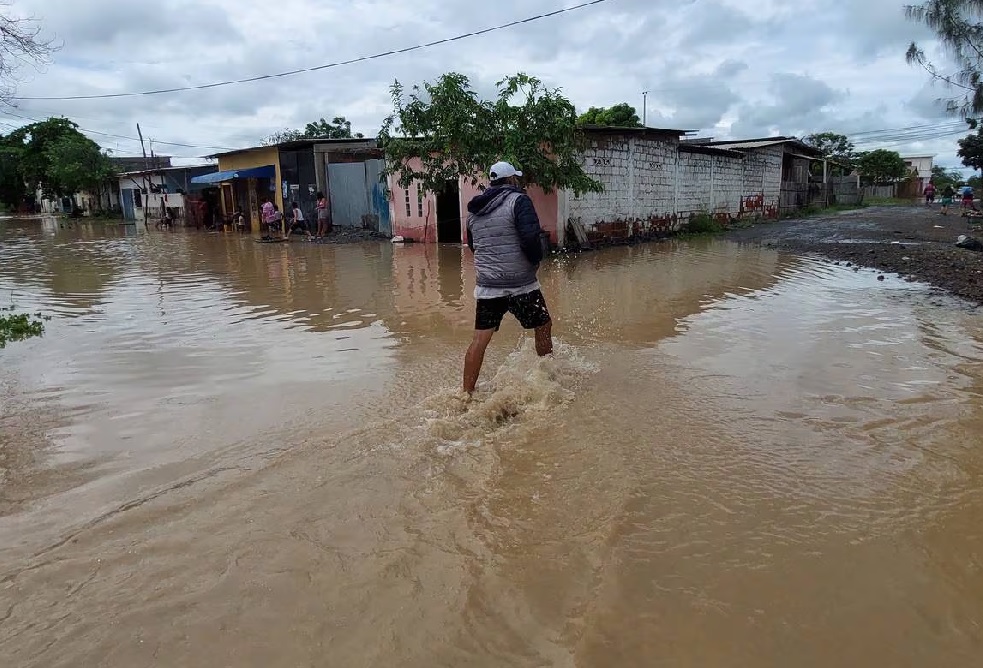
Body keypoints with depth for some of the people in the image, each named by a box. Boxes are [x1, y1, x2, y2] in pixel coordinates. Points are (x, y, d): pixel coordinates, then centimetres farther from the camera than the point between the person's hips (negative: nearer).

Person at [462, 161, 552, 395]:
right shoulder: (518, 200, -8)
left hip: (486, 286, 5)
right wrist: (536, 260, -3)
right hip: (521, 285, -5)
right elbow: (531, 238, -20)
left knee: (480, 339, 7)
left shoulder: (474, 210, 12)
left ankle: (467, 393, 9)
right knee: (543, 327, 15)